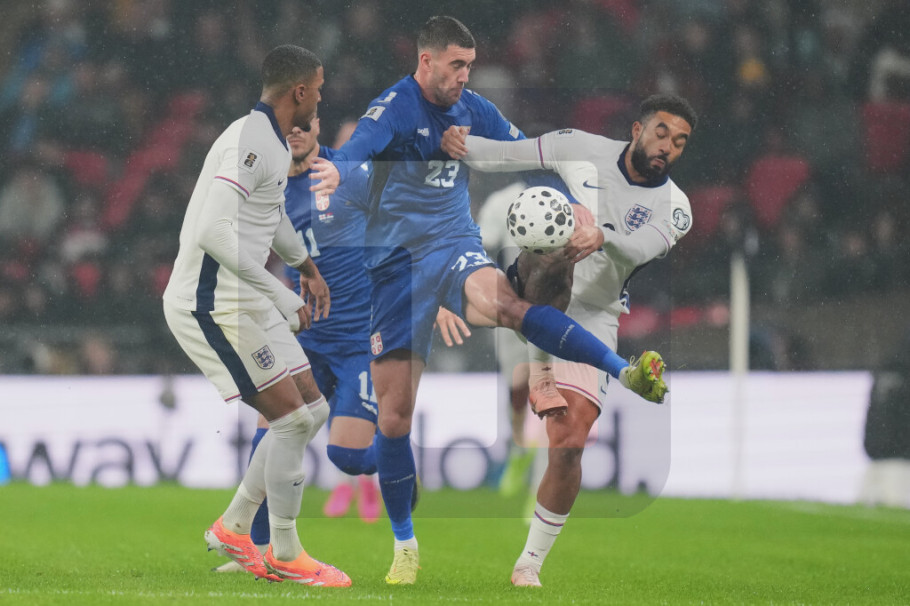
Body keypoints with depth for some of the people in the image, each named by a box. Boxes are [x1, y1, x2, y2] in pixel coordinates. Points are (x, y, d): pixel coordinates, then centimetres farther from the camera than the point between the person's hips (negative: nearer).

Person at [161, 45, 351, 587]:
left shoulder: (273, 142, 15)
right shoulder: (252, 141, -19)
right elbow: (213, 232, -29)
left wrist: (307, 267, 37)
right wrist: (280, 296, -26)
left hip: (242, 302, 10)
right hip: (212, 303, -10)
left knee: (313, 410, 9)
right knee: (292, 418, -11)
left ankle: (233, 527, 17)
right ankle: (284, 556, -1)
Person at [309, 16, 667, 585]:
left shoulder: (474, 110, 6)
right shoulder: (395, 107, -9)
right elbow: (359, 148, -29)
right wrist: (336, 170, -53)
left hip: (455, 245, 1)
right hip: (398, 261, -1)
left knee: (505, 303, -36)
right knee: (394, 415, -1)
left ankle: (626, 372, -50)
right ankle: (405, 543, 16)